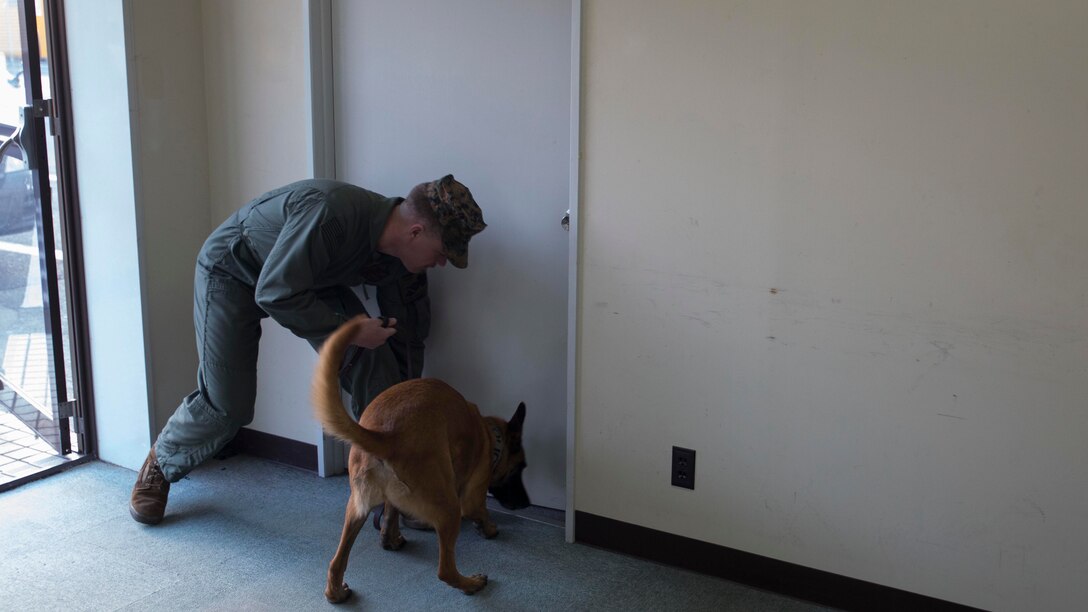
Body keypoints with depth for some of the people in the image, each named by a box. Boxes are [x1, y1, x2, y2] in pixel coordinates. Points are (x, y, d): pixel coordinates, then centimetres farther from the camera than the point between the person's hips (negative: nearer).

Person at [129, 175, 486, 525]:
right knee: (226, 405, -8)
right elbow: (274, 294, -36)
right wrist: (349, 331, -32)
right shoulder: (330, 212, -41)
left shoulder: (402, 260, -16)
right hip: (232, 270, -6)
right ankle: (160, 465, 24)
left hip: (309, 277, 6)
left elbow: (406, 338, -2)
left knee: (375, 366, -13)